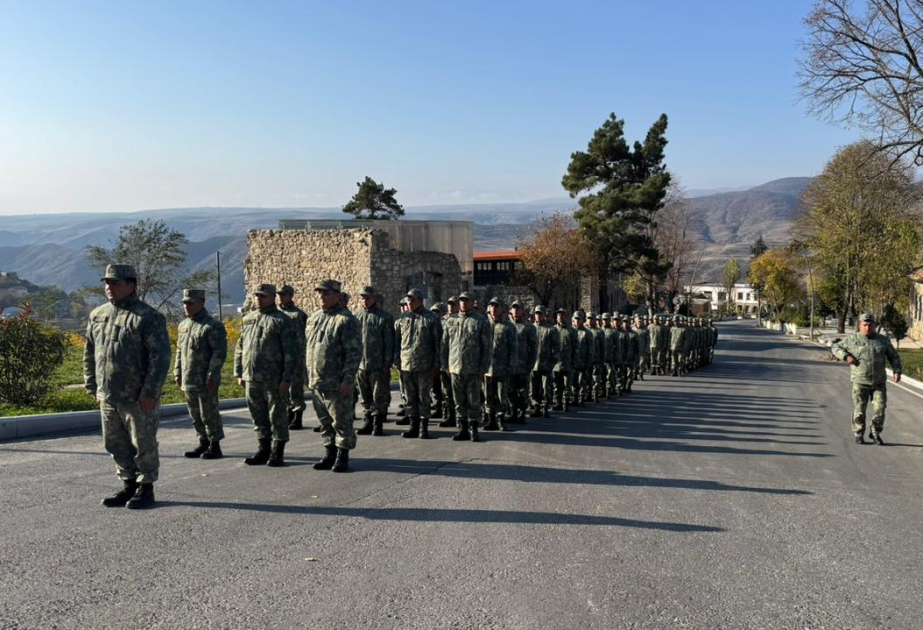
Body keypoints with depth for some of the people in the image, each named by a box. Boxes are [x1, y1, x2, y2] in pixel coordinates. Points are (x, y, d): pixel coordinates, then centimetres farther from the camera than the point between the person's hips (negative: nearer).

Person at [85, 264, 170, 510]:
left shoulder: (147, 317, -11)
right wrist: (92, 386, 13)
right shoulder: (97, 315, 11)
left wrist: (150, 392, -19)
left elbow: (160, 356, -15)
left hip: (138, 398, -7)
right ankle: (129, 485, 29)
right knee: (116, 444, 15)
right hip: (107, 397, 7)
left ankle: (146, 489, 15)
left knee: (143, 445, 3)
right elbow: (89, 353, 19)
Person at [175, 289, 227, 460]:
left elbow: (220, 353, -15)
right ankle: (203, 444, 25)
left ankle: (215, 446, 9)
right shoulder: (183, 325, 13)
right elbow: (179, 351, 20)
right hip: (188, 381, 7)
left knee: (209, 414, -1)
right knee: (195, 415, 14)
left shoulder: (213, 325, -10)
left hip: (205, 381, -7)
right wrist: (178, 373, 15)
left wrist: (212, 376, -19)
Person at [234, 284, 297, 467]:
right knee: (258, 416, 13)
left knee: (277, 416, 2)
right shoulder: (248, 319, 13)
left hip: (274, 379, -6)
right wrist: (239, 373, 12)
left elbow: (291, 352, -10)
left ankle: (278, 453, 13)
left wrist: (287, 378, -15)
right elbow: (240, 348, 18)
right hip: (251, 378, 6)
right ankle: (263, 450, 25)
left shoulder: (282, 320, -5)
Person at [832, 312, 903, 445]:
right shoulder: (852, 339, 0)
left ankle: (875, 433, 17)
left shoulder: (883, 340, 6)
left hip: (879, 382, 2)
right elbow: (836, 347, 8)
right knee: (859, 410, -1)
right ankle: (859, 435, 15)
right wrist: (846, 356, -10)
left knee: (880, 407, -2)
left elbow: (894, 357, 11)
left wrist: (897, 371, -4)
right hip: (860, 382, -2)